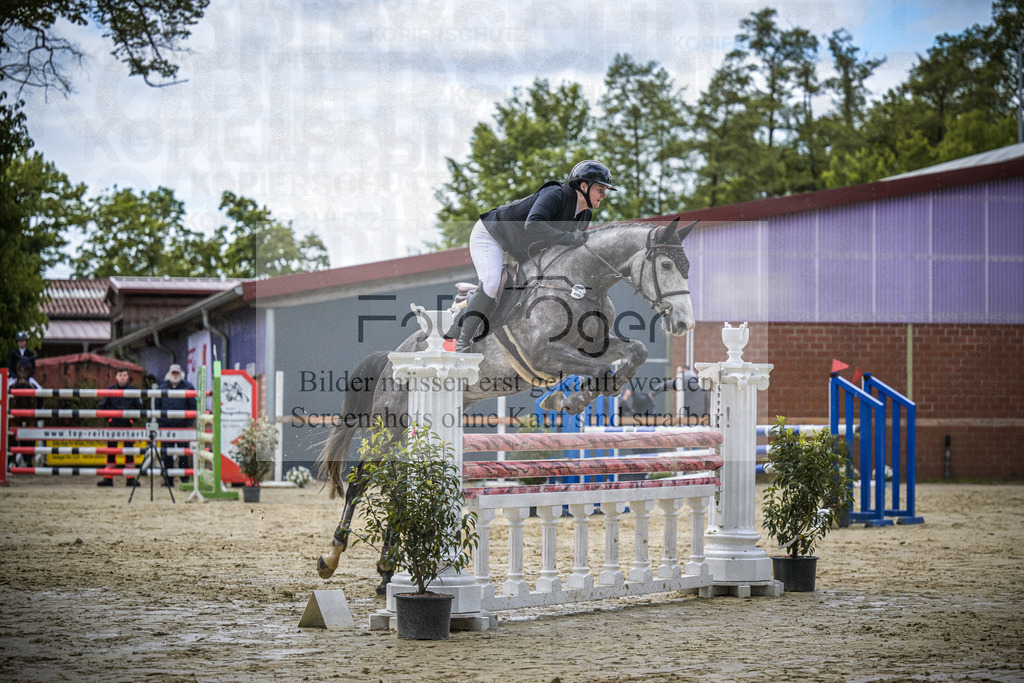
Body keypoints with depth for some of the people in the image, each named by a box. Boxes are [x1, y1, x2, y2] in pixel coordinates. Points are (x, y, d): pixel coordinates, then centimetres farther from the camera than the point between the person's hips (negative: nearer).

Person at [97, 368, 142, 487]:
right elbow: (102, 406, 9)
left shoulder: (133, 390, 3)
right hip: (113, 423, 1)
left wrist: (133, 418, 2)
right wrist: (108, 416, 1)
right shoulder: (110, 389, 4)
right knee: (111, 448, 2)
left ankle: (130, 478, 3)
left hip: (127, 423, -1)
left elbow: (138, 407, 11)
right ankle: (108, 478, 7)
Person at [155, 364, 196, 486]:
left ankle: (184, 479, 8)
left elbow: (193, 406, 4)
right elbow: (157, 405, 15)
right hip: (166, 425, 2)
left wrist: (191, 422, -3)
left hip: (182, 425, -2)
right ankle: (168, 479, 13)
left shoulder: (188, 387, 3)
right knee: (166, 453, 5)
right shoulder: (163, 387, 10)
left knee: (183, 453, 2)